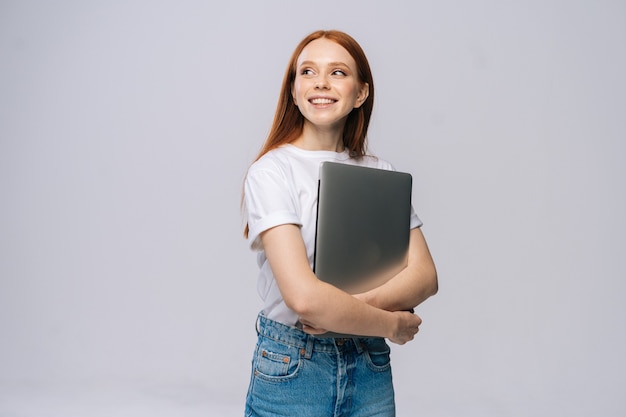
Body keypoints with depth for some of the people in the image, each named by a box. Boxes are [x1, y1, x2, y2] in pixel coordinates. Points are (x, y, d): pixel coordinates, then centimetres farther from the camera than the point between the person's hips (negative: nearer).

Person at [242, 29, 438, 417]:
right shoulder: (272, 171, -13)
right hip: (291, 370, -3)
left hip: (370, 368, 4)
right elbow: (302, 296, -23)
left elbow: (425, 275, -3)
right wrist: (393, 324, -11)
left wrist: (357, 305, -19)